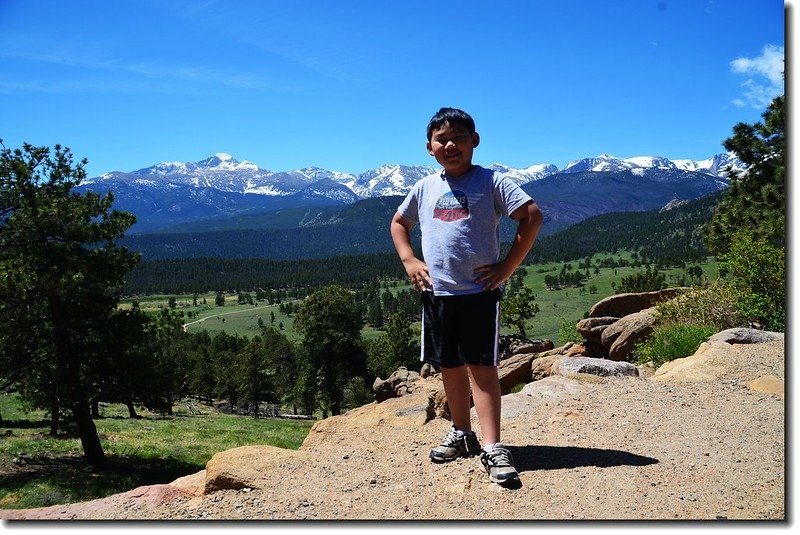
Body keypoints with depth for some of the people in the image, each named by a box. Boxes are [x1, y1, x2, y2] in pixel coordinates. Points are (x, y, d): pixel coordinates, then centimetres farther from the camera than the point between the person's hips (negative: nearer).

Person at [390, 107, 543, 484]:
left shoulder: (491, 182, -3)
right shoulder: (424, 188, 10)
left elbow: (532, 215, -9)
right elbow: (398, 222, 24)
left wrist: (508, 265, -12)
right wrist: (409, 261, 9)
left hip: (480, 291, -5)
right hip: (436, 292, 5)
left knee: (481, 366, -7)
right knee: (450, 366, 13)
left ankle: (492, 447, -5)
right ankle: (461, 435, 28)